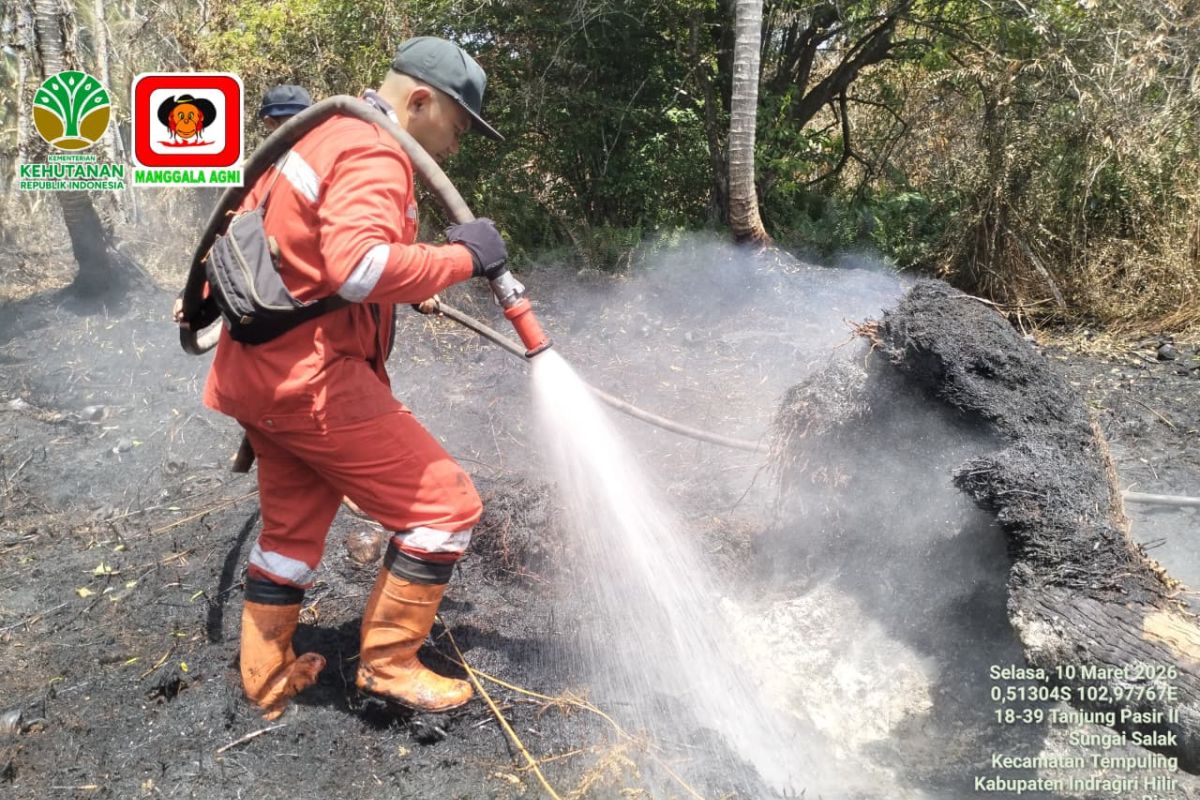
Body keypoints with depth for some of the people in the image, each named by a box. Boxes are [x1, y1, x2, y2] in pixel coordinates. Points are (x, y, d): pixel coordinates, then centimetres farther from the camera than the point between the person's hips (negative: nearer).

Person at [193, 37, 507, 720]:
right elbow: (359, 265, -33)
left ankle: (269, 678, 37)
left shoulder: (326, 136, 17)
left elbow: (249, 222, 27)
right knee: (446, 505, -2)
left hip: (261, 372, 11)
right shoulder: (374, 155, -16)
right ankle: (390, 664, 11)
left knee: (293, 525, 23)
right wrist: (462, 256, -22)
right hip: (314, 379, -11)